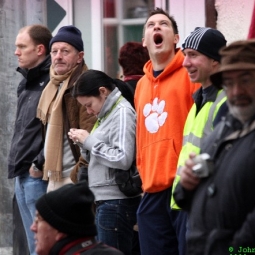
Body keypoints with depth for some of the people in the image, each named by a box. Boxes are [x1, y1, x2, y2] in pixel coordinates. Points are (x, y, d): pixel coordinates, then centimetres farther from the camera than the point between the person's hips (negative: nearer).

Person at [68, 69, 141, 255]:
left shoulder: (123, 113, -11)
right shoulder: (107, 113, 16)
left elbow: (123, 159, -22)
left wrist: (89, 141, -13)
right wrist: (84, 144, 2)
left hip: (116, 202, -9)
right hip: (105, 199, 9)